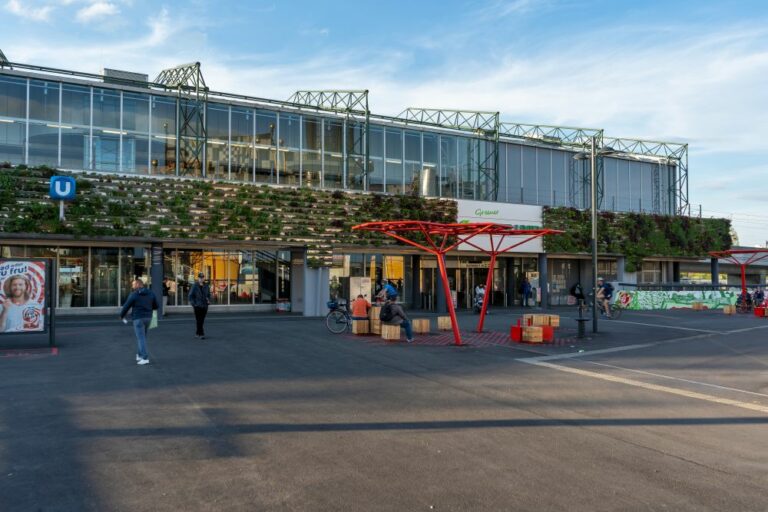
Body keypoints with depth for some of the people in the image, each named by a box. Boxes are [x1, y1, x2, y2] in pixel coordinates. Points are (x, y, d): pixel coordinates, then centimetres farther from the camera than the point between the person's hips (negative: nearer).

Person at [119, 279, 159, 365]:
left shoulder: (133, 295, -11)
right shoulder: (150, 293, 3)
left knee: (141, 339, -3)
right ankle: (139, 355, 28)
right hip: (148, 317, 6)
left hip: (138, 318, -5)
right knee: (142, 337, 20)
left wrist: (122, 316, 13)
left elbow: (126, 306, -5)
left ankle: (145, 358, -8)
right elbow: (156, 306, 8)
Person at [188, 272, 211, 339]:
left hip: (204, 305, 4)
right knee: (199, 320, -7)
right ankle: (201, 334, -9)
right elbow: (191, 295, -1)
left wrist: (209, 300, 0)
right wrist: (193, 303, -10)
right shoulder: (195, 286, -3)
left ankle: (197, 333, 23)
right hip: (197, 305, -4)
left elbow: (209, 294, 18)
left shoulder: (206, 286, 8)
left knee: (202, 320, 9)